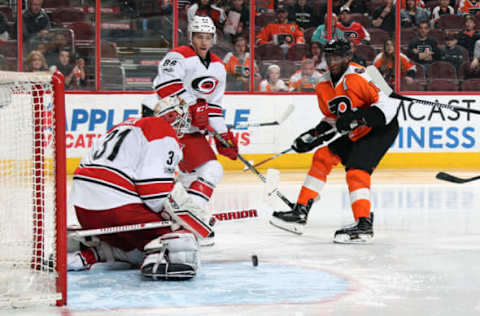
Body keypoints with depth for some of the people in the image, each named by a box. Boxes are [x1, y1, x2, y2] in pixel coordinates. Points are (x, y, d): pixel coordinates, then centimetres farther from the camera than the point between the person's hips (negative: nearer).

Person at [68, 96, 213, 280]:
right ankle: (157, 259, -34)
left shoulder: (130, 125, 29)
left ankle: (86, 255, 11)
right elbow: (158, 194, -12)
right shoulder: (164, 134, -1)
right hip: (117, 206, -9)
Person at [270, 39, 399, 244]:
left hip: (382, 128, -9)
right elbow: (332, 120, 15)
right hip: (356, 135, 9)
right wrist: (311, 137, 2)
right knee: (323, 157, 8)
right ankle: (300, 213, 12)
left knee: (356, 171, -23)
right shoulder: (324, 87, 3)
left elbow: (387, 106, -26)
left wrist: (357, 117, -33)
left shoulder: (356, 77, -23)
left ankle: (364, 225, -26)